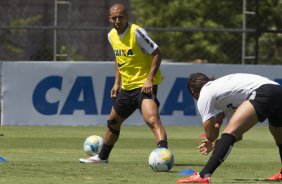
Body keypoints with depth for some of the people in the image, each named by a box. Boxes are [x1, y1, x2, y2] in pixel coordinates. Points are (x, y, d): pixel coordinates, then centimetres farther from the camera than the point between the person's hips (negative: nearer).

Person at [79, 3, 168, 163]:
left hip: (144, 85, -9)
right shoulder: (112, 36, 6)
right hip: (127, 87, 9)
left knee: (152, 119, -29)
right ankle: (102, 157, 40)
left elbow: (157, 54, -17)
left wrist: (149, 80, -23)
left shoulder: (137, 32, -18)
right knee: (113, 121, 22)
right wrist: (117, 83, 15)